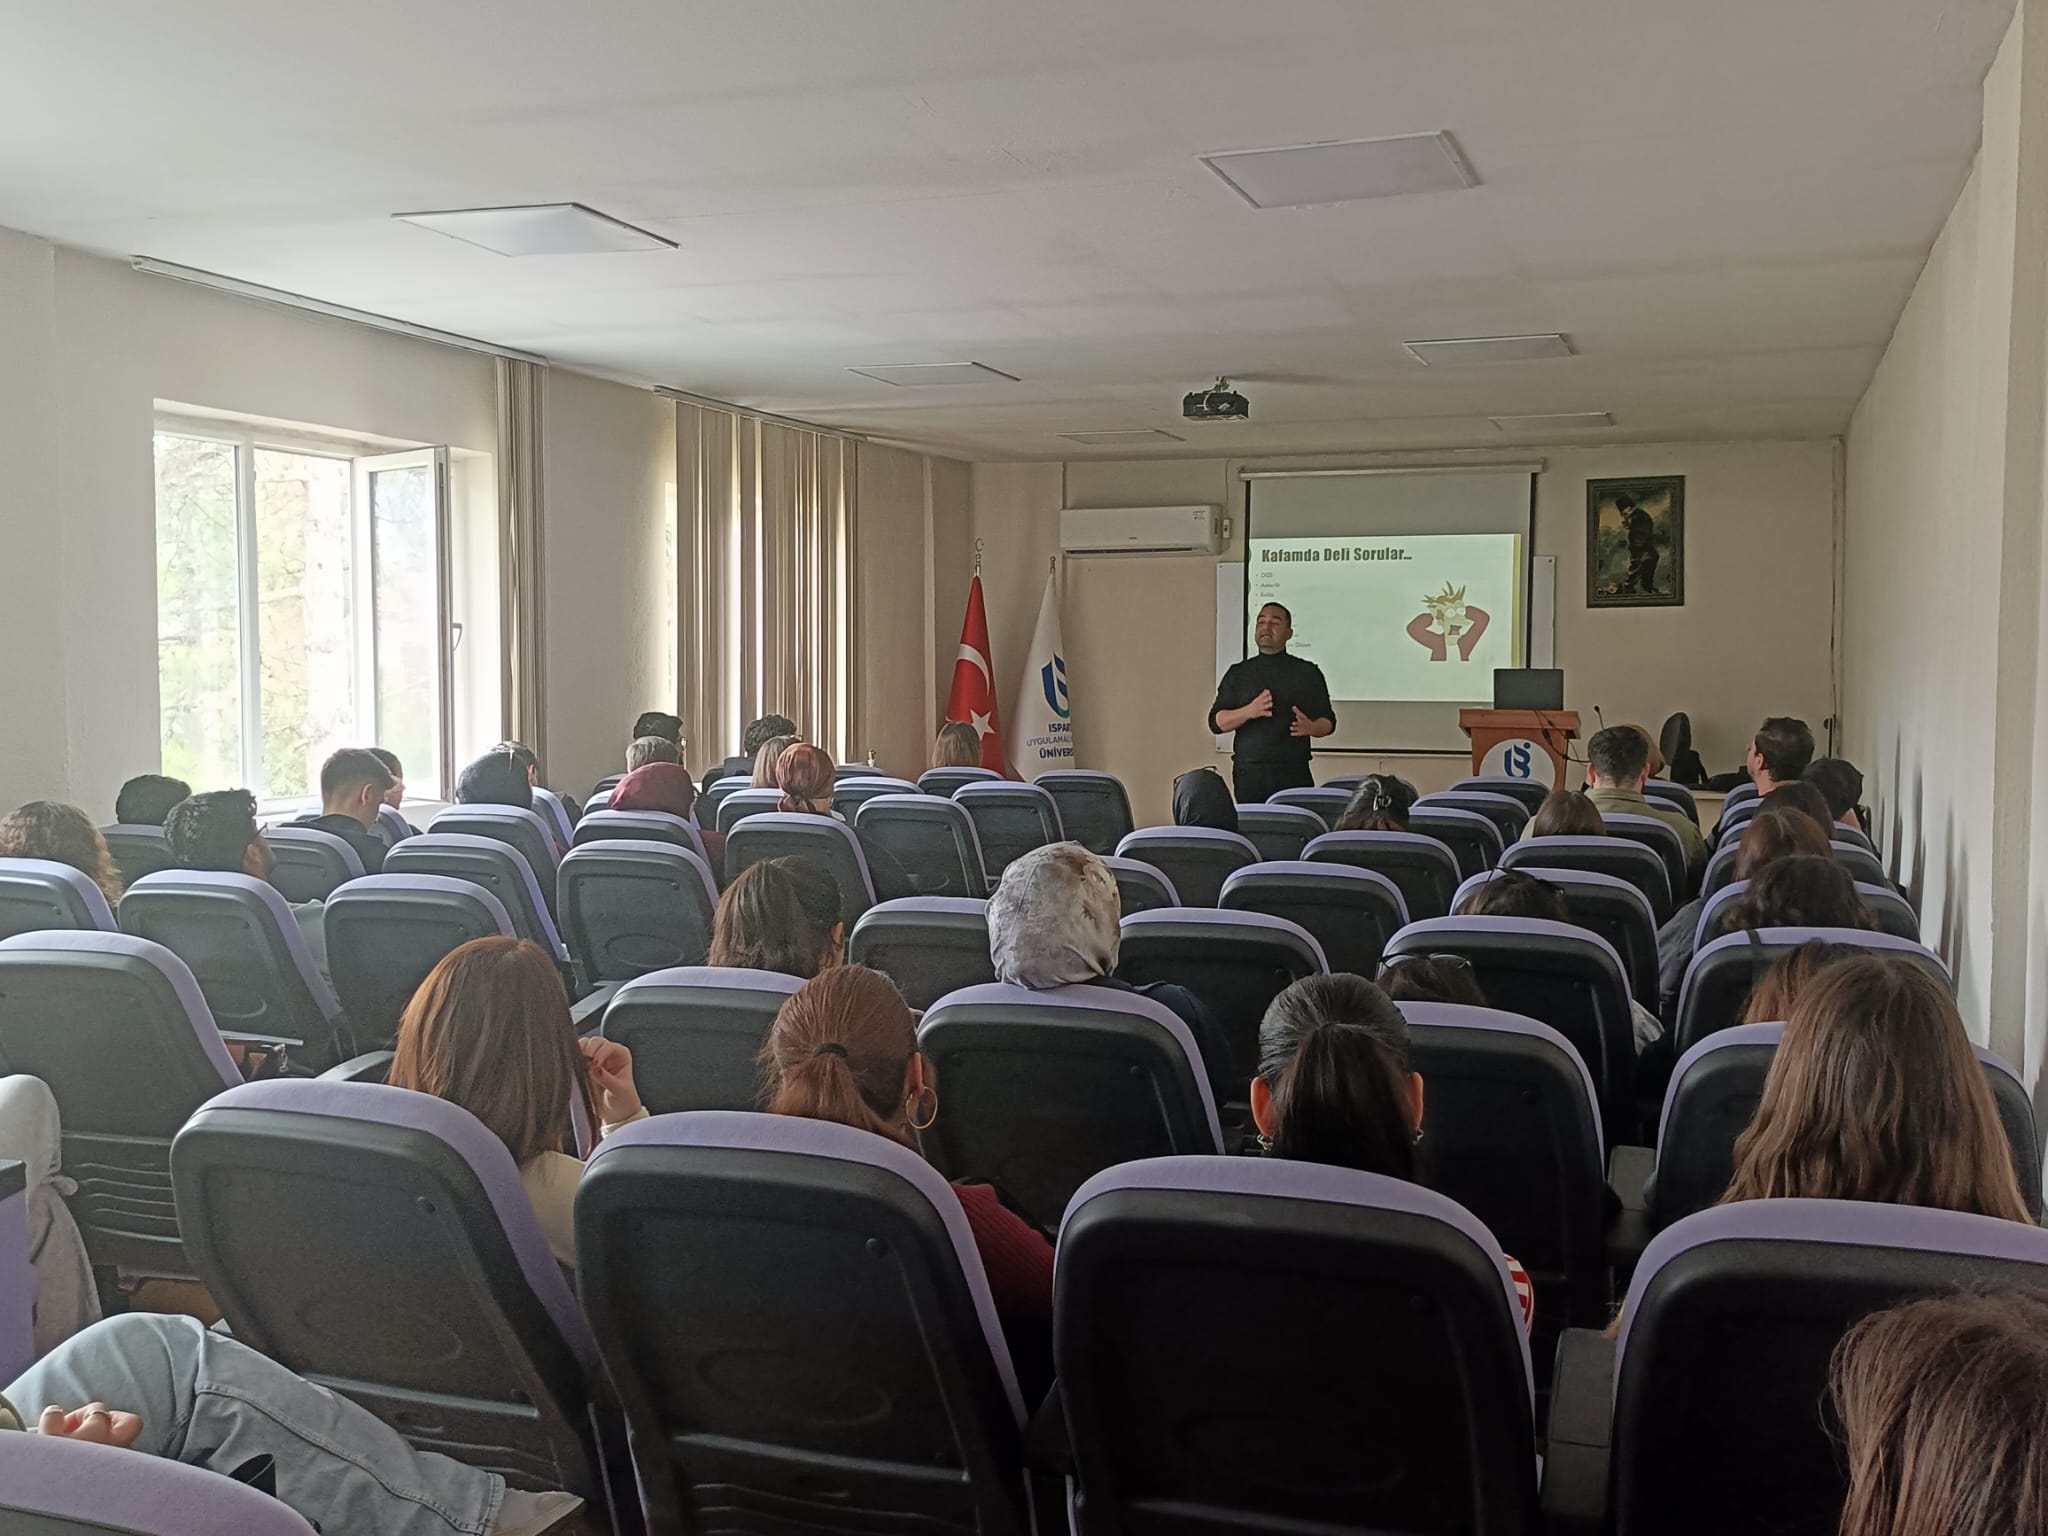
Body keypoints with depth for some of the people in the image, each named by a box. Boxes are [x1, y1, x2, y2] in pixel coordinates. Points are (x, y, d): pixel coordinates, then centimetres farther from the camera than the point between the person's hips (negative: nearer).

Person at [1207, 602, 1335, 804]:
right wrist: (1249, 711, -14)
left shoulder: (1307, 672, 10)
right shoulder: (1238, 673, 12)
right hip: (1248, 774, 1)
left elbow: (1328, 721, 10)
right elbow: (1217, 722, 5)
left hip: (1293, 773, -1)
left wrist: (1311, 728, -14)